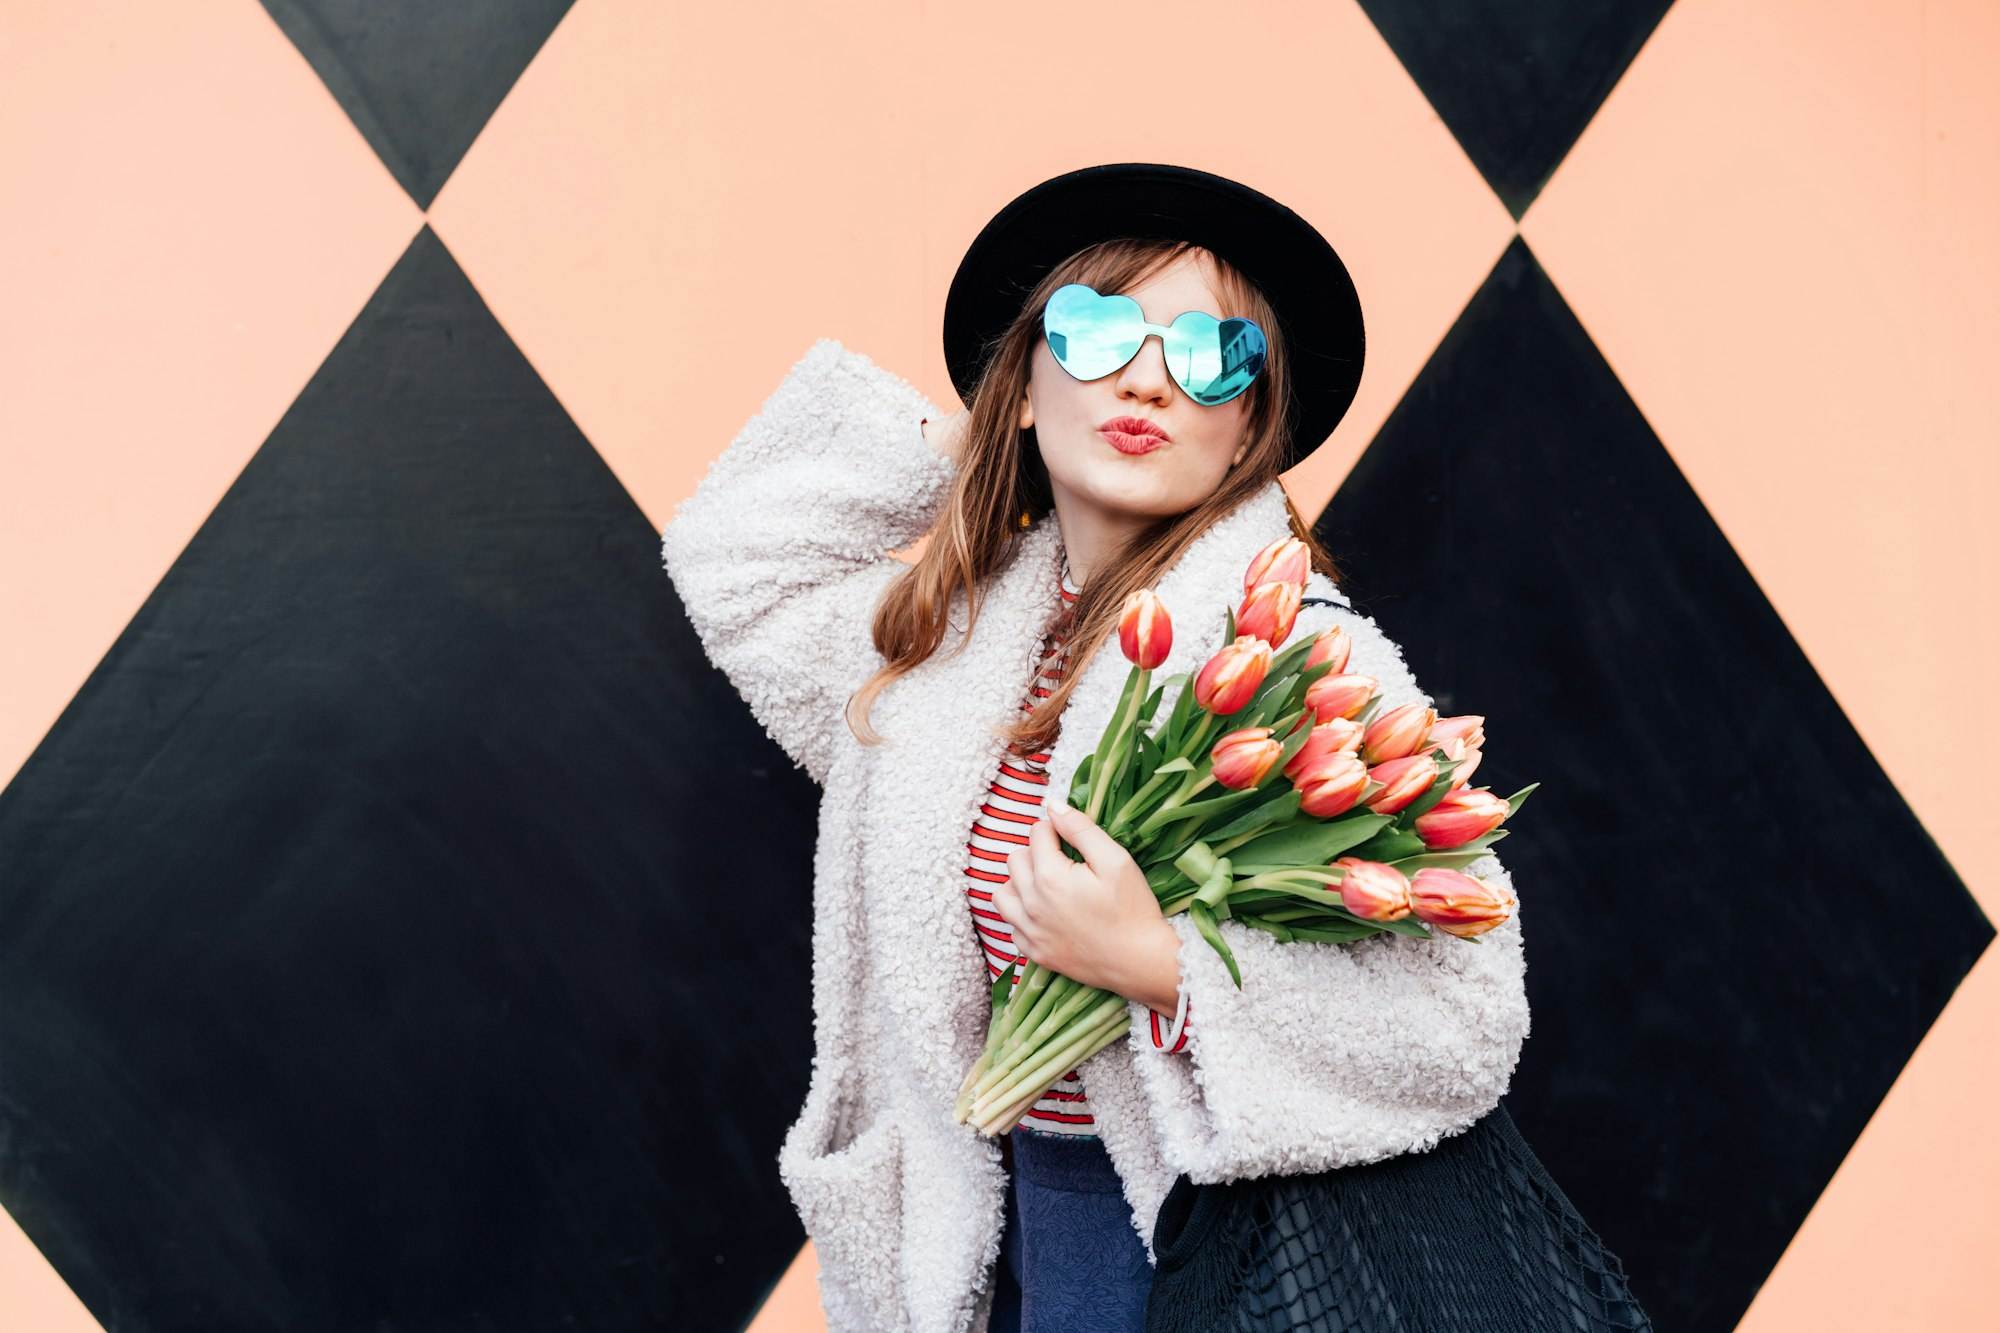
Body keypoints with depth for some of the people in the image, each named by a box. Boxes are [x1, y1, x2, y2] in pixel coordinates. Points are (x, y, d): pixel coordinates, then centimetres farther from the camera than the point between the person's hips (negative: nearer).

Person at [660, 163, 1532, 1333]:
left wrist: (1158, 966, -30)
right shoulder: (971, 622, 0)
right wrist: (955, 446, 5)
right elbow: (735, 561, 14)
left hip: (1198, 1236, -5)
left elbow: (1462, 1016, -22)